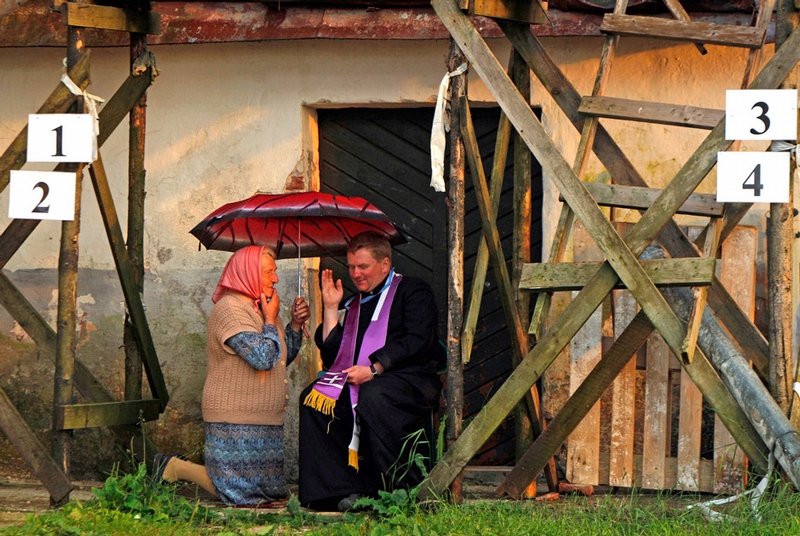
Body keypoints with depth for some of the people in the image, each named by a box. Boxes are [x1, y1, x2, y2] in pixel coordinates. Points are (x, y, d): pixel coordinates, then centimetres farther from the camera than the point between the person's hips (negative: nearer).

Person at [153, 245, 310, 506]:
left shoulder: (259, 308, 16)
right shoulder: (230, 308, -15)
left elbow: (284, 357, 22)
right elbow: (263, 357, -24)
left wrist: (295, 324, 8)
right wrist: (271, 320, -10)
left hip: (265, 423, 10)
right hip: (236, 424, -10)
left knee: (273, 490, 10)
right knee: (240, 493, -9)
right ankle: (175, 468, 8)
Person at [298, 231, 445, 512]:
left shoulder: (413, 291, 6)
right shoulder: (354, 303, 24)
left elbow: (417, 342, -11)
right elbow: (331, 356, 17)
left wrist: (373, 369, -20)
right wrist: (331, 308, 11)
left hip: (411, 380, -6)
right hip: (359, 382, 6)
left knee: (372, 397, -38)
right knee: (314, 398, -19)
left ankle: (403, 487, -31)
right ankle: (342, 490, -25)